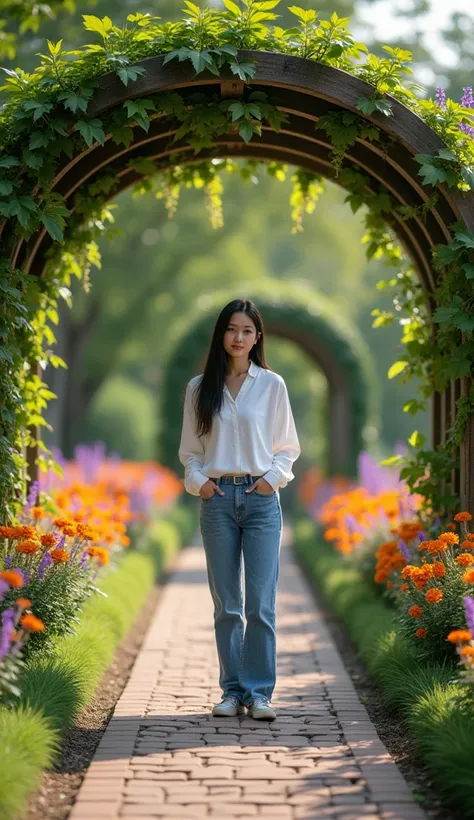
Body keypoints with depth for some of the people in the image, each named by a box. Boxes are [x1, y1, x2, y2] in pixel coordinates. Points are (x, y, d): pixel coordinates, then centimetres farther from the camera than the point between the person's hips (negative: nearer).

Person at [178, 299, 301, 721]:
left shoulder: (272, 385, 4)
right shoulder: (199, 388, 7)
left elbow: (288, 446, 9)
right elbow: (190, 448, 12)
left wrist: (274, 476, -7)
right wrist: (197, 479, -5)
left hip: (261, 498, -1)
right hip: (217, 498, 1)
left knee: (261, 603, -5)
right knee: (226, 604, 5)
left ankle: (260, 691, 1)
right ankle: (233, 690, 11)